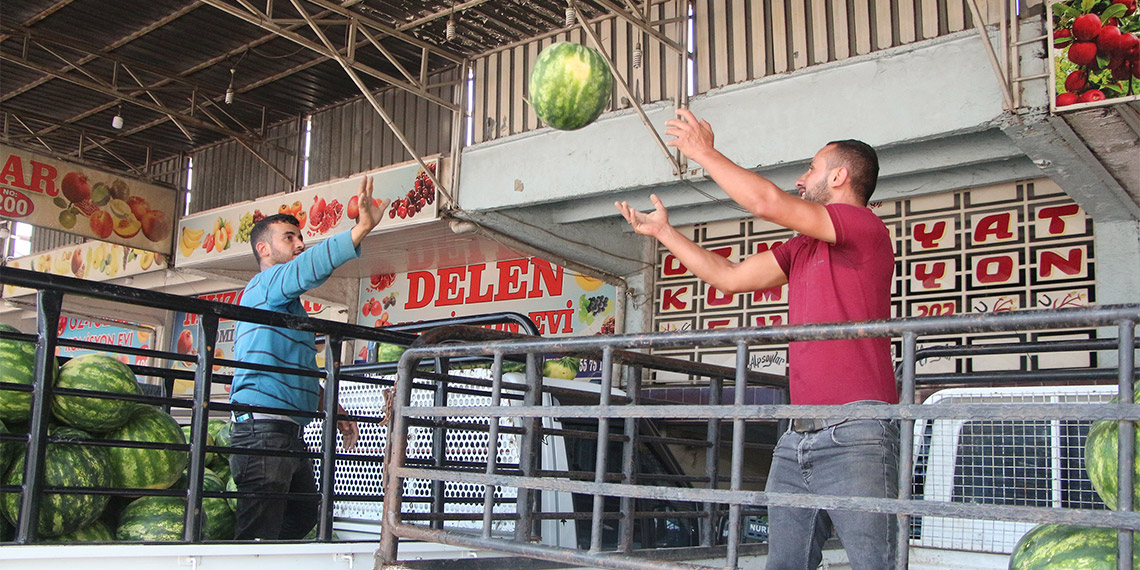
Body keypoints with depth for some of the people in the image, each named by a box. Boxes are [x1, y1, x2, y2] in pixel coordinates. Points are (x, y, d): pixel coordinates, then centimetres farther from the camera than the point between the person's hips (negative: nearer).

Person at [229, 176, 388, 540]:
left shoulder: (288, 306, 28)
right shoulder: (267, 283, -3)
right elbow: (310, 268, -25)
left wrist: (331, 407, 21)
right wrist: (362, 227, -31)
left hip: (289, 433, 11)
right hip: (264, 428, -11)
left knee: (304, 516, 20)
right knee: (259, 533, -12)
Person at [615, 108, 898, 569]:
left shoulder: (864, 225, -3)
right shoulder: (801, 248, 24)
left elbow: (768, 202, -11)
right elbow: (728, 276, 26)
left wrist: (703, 151, 1)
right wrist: (663, 231, 29)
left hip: (854, 433, -8)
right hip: (797, 438, 8)